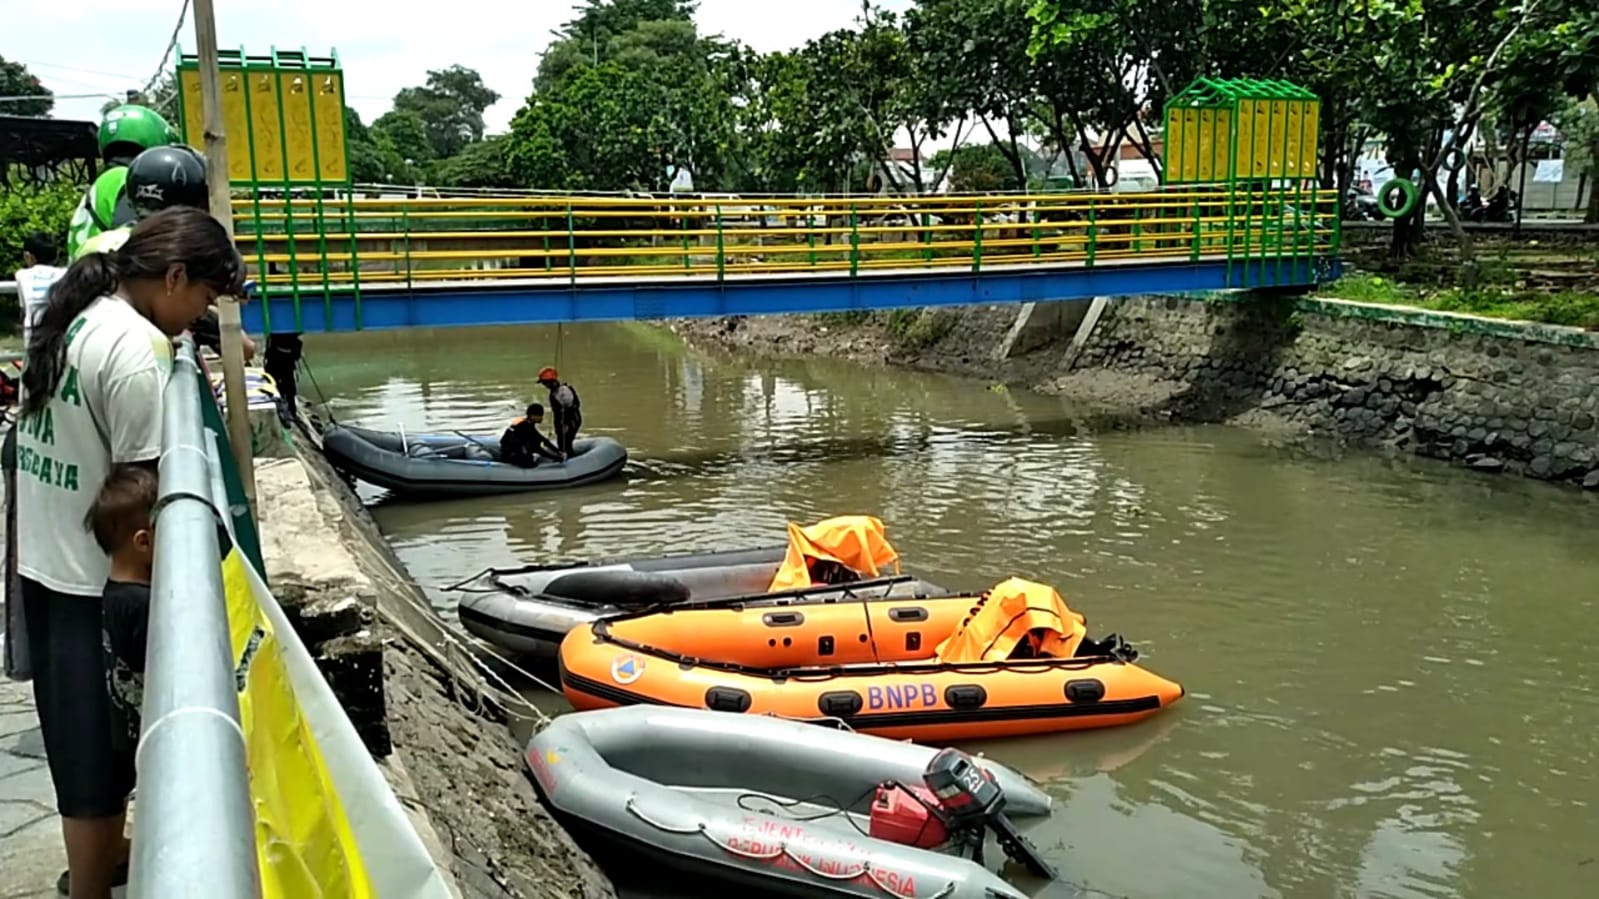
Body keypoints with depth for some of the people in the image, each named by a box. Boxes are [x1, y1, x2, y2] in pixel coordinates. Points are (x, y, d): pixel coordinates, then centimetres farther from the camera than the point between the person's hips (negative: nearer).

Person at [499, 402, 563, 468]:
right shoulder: (525, 427, -23)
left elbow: (543, 439, 14)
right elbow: (536, 448, -23)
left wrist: (558, 450, 6)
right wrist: (555, 457, -21)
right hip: (508, 453, -9)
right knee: (531, 463, -30)